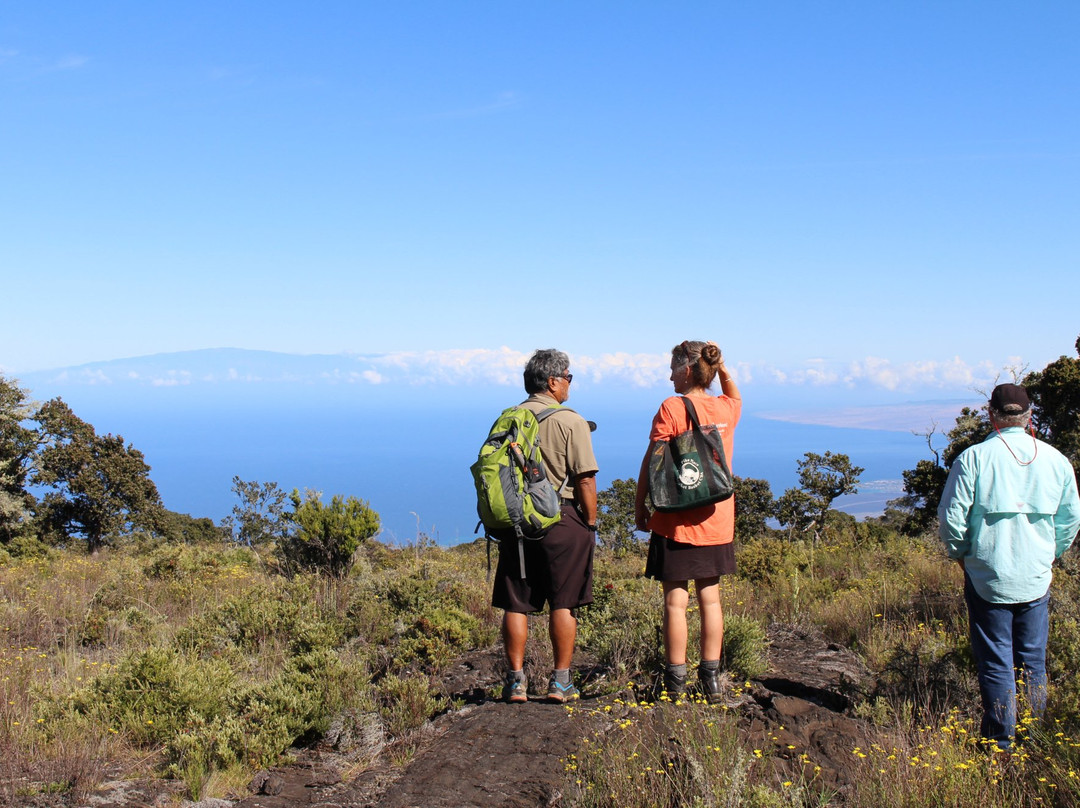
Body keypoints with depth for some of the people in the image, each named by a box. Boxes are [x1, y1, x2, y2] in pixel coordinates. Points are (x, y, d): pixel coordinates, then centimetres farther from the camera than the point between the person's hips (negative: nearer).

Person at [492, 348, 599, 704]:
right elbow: (585, 479, -11)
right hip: (561, 520, -4)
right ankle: (560, 682, 10)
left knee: (516, 605, 8)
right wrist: (591, 523, -1)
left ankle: (516, 682, 13)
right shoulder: (570, 421, -8)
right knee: (563, 604, 5)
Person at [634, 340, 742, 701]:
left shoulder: (671, 408, -11)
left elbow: (651, 464, -10)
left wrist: (640, 505, 0)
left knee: (675, 600, 1)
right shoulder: (726, 409, 5)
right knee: (710, 597, 11)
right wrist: (721, 367, 18)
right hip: (716, 520, 5)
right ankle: (711, 678, 15)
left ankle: (675, 681, 6)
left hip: (676, 520, -5)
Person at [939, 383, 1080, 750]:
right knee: (1033, 662, 14)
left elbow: (951, 516, -11)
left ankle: (1001, 743, 11)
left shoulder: (973, 457, -12)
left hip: (987, 578, -3)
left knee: (995, 664, 6)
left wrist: (960, 553, 7)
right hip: (1037, 581, 3)